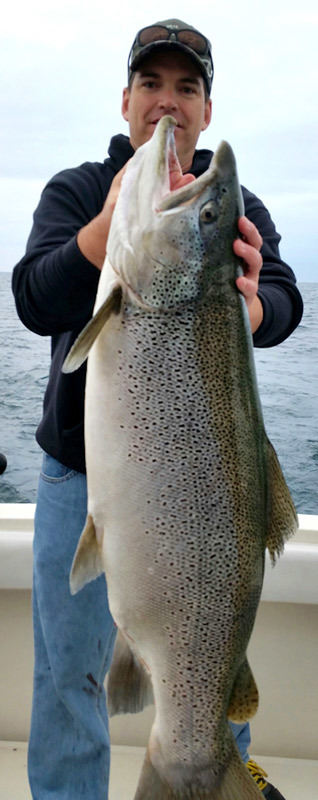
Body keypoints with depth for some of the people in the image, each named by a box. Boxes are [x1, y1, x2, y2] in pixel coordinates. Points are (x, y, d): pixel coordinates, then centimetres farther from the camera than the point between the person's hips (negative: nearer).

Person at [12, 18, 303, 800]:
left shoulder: (238, 204, 4)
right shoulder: (74, 191, 1)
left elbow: (285, 304, -14)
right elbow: (35, 302, -16)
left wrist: (246, 308, -39)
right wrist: (115, 219, -34)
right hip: (83, 472, -1)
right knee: (69, 672, 4)